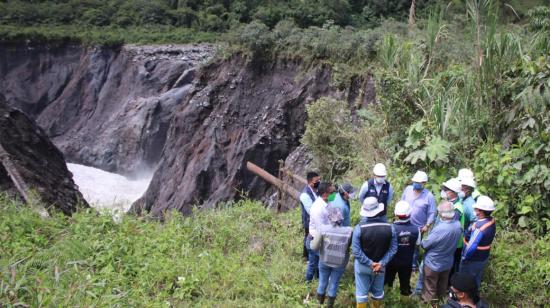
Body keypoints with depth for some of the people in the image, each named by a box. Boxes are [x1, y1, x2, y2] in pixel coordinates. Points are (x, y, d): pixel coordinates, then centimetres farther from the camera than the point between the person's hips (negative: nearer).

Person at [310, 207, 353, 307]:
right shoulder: (349, 231, -23)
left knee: (323, 282, 24)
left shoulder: (323, 229, -24)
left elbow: (314, 247, -18)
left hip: (324, 261, 0)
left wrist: (315, 237, 0)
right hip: (340, 263, 0)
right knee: (334, 284, 21)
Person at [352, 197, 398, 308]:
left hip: (362, 265, -2)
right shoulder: (390, 227, -15)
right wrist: (381, 263, -15)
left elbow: (356, 251, -22)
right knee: (378, 291, 24)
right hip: (380, 265, 2)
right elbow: (393, 249, -12)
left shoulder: (359, 228, -23)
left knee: (362, 292, 14)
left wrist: (370, 263, -16)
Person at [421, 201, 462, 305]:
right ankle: (441, 296, 55)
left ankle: (429, 299, 42)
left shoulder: (439, 229, -40)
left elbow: (425, 245, -23)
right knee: (443, 283, 32)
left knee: (430, 286, 21)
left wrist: (422, 242, -1)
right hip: (448, 262, 6)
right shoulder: (458, 225, -20)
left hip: (434, 263, -6)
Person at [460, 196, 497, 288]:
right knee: (476, 279, 26)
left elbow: (471, 247, -28)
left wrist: (464, 257, -13)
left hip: (472, 260, -8)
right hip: (483, 257, 8)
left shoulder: (479, 227, -35)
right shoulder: (491, 221, -9)